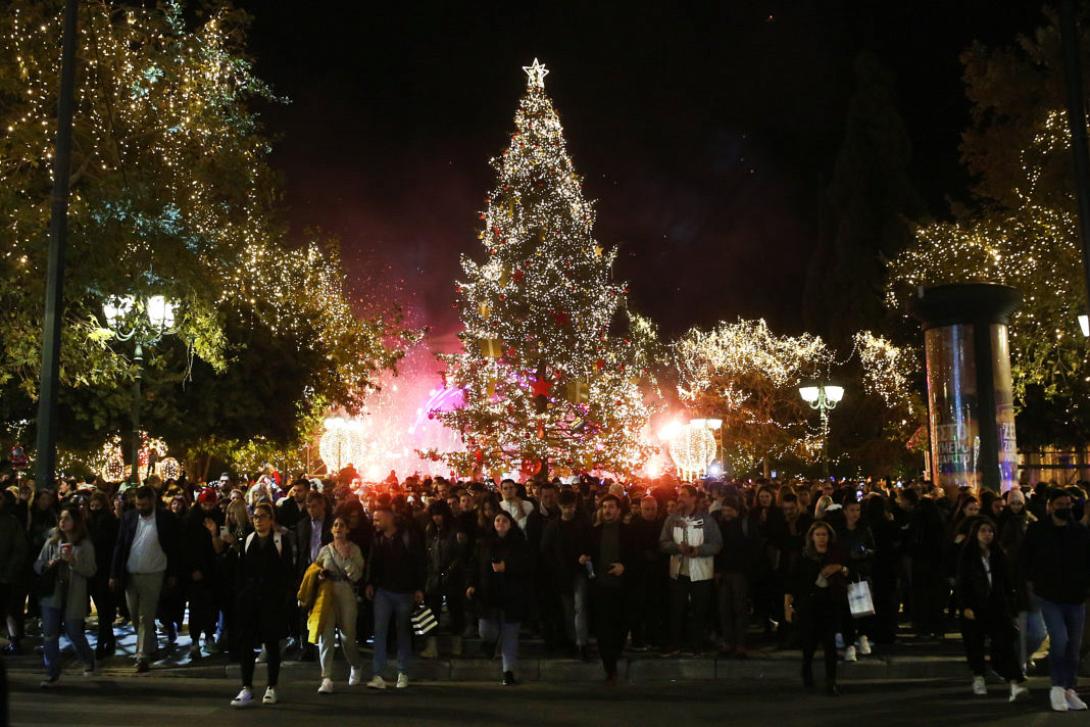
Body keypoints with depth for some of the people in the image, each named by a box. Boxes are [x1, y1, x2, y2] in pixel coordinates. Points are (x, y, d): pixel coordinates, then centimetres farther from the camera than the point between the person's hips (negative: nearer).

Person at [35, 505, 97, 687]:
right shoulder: (51, 541, 6)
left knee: (74, 633, 8)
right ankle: (52, 674, 9)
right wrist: (47, 565, -12)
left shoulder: (85, 545, -3)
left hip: (73, 597, -3)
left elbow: (91, 571, -10)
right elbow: (37, 565, 9)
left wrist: (72, 560, -21)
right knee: (49, 635, -2)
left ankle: (88, 661, 35)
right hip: (51, 594, 3)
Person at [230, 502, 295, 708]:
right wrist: (239, 596, 4)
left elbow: (288, 571, -5)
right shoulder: (248, 541, 10)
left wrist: (286, 596, -12)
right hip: (249, 598, 3)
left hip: (272, 598, -3)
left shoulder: (281, 540, -2)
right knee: (246, 642, -1)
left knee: (272, 643, 5)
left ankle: (272, 688, 15)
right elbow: (241, 571, 11)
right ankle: (247, 688, 4)